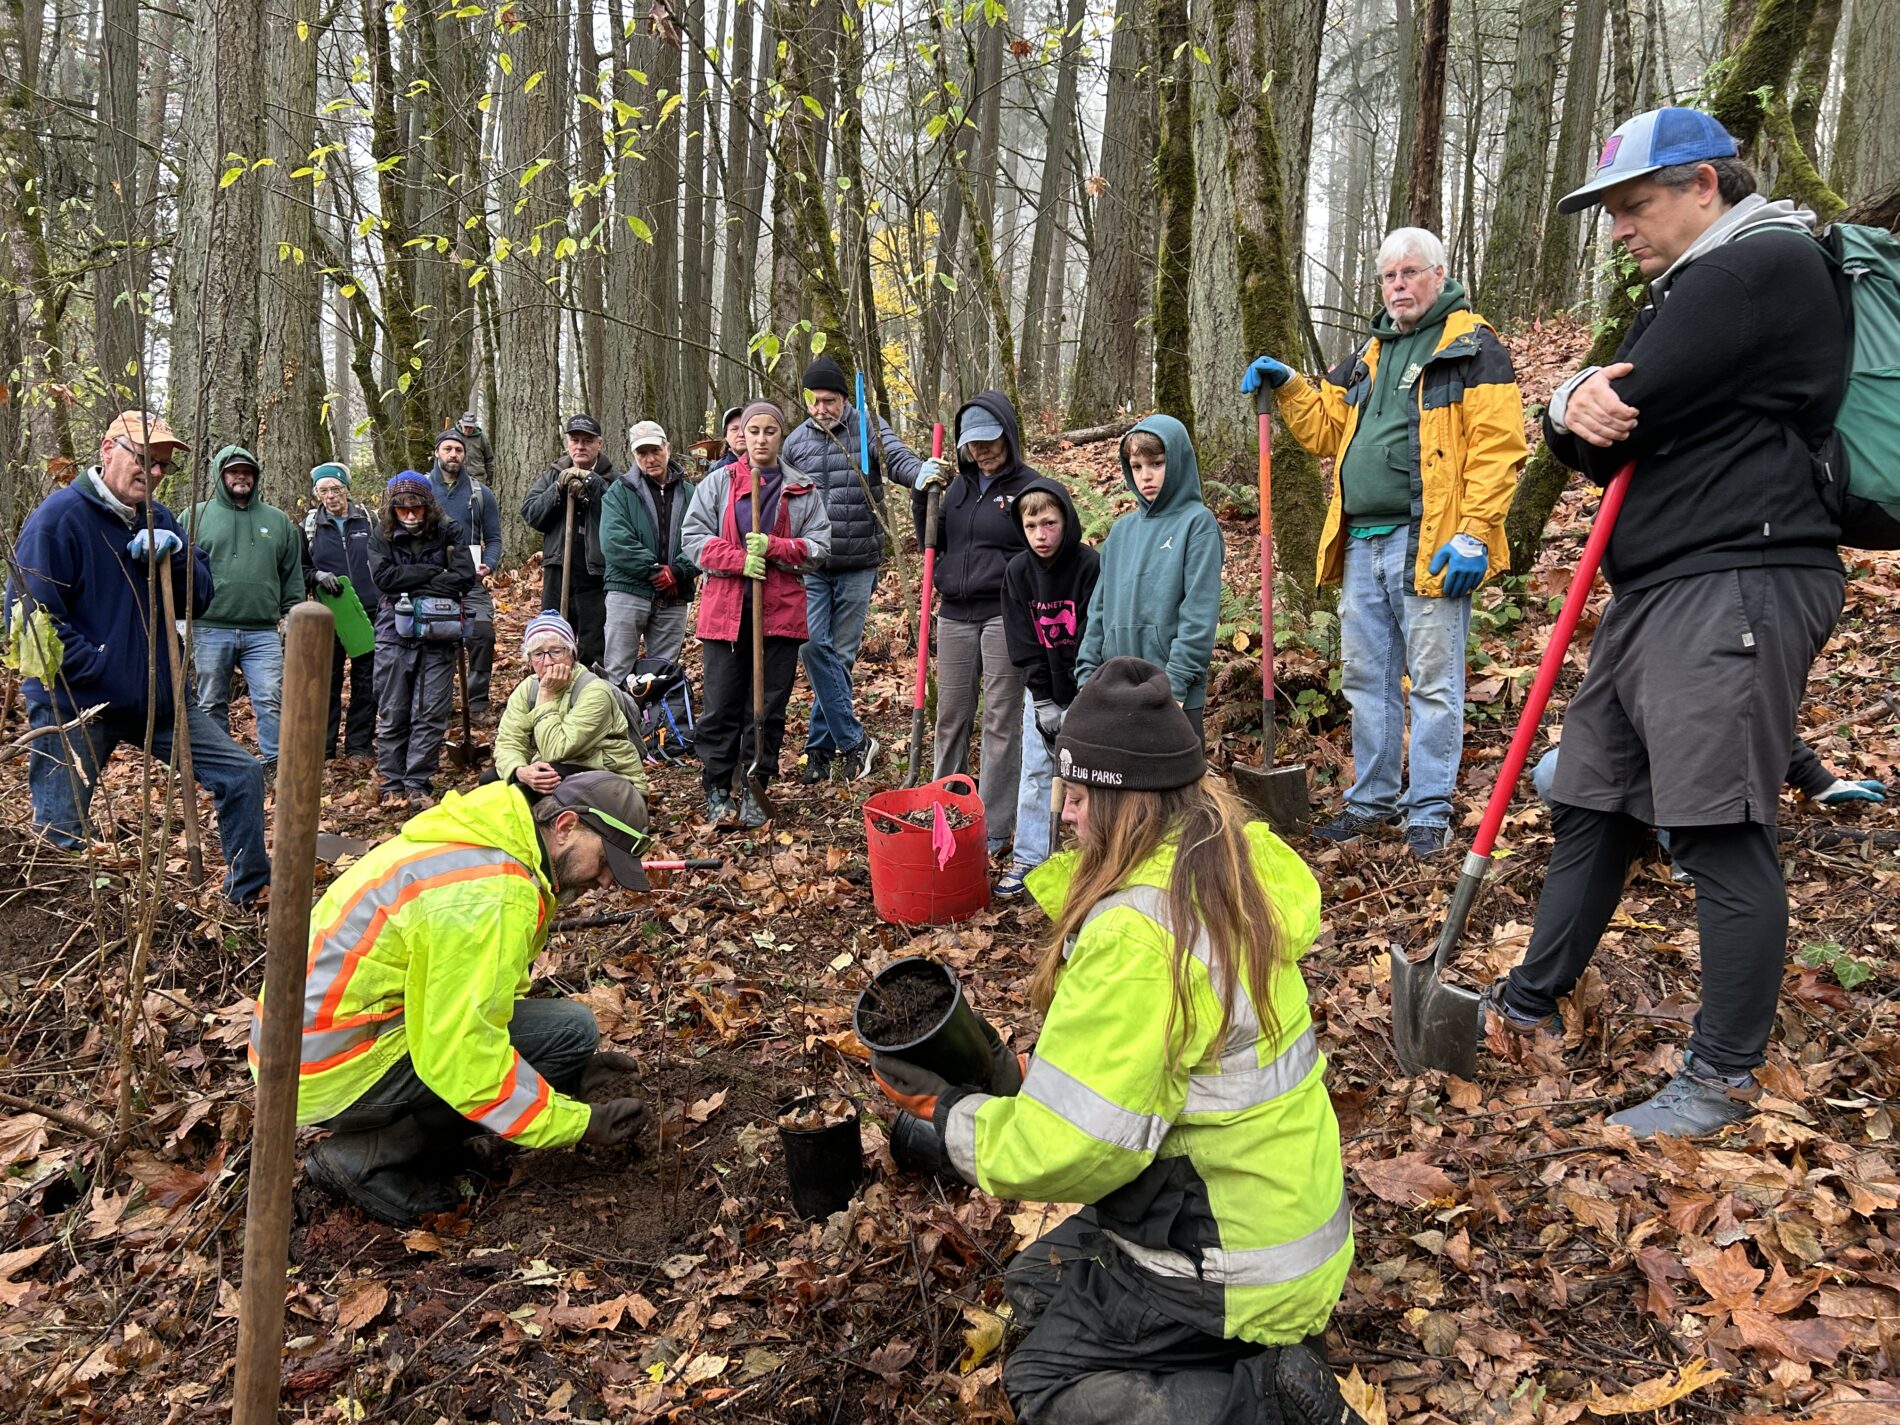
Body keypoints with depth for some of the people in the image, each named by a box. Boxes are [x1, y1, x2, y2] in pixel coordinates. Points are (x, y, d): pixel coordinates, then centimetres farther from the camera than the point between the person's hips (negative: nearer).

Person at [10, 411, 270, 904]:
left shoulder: (160, 520, 9)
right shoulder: (60, 515, -11)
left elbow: (200, 599, 7)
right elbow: (30, 613, -16)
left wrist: (174, 551, -12)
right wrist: (98, 669, -20)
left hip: (156, 696, 6)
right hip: (76, 704, -6)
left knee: (242, 773, 5)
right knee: (59, 842, 1)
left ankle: (250, 890, 19)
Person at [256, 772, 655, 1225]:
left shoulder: (484, 845, 9)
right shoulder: (495, 891, -22)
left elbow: (468, 1008, 18)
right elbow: (461, 1057, -25)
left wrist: (570, 1070, 9)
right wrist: (578, 1123, -17)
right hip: (335, 1074, -10)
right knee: (570, 1030, -14)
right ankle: (368, 1158, -6)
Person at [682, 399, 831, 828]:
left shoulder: (803, 490, 9)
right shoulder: (718, 483, 7)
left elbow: (819, 545, 4)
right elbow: (695, 538, 1)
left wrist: (774, 547, -12)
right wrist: (739, 559, -14)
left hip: (780, 610, 1)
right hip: (725, 608, -1)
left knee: (770, 706, 4)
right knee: (721, 705, 1)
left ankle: (754, 790, 16)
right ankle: (717, 790, 12)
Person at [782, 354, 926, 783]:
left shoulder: (869, 428, 0)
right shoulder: (795, 442, 7)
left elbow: (899, 458, -18)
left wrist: (923, 473, -40)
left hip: (858, 564, -1)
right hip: (810, 565, 2)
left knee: (841, 655, 5)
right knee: (812, 644, -13)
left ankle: (820, 744, 17)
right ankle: (853, 741, -6)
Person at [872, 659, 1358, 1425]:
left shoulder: (1137, 931, -30)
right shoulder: (1229, 872, -2)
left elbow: (1073, 1146, -27)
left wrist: (953, 1127, -11)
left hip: (1232, 1259, -9)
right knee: (1034, 1281, 21)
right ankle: (1254, 1358, 13)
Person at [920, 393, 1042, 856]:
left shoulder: (1030, 486, -5)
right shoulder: (958, 485, 11)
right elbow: (933, 544, 13)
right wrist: (923, 496, -2)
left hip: (1004, 614, -5)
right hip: (955, 614, 5)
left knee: (1001, 721, 2)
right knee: (951, 716, 12)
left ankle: (994, 827, 11)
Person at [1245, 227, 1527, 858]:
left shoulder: (1472, 345, -2)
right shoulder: (1368, 356, 21)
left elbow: (1498, 446, -11)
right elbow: (1327, 429, 26)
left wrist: (1474, 532, -18)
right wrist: (1288, 386, 10)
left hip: (1428, 544, -7)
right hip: (1362, 542, 7)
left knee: (1433, 682, -1)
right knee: (1365, 679, 12)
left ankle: (1429, 812, 7)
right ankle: (1373, 801, 23)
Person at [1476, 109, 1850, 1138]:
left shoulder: (1766, 264, -9)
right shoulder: (1684, 289, 23)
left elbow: (1628, 407, -17)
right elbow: (1594, 441, 14)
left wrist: (1597, 405, 6)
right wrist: (1574, 409, -8)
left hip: (1735, 584, -10)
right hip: (1653, 591, 10)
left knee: (1720, 829, -8)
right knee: (1591, 808, 13)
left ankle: (1724, 1077, 3)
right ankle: (1527, 1005, 25)